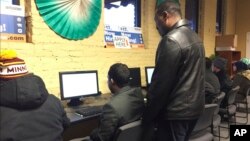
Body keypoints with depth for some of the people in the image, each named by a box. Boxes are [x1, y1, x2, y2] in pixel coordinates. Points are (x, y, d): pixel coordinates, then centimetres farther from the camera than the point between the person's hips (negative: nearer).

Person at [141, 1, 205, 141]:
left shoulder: (171, 40, -19)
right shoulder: (195, 36, 11)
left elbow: (161, 82, -20)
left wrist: (148, 116, -10)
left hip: (177, 111, -9)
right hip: (195, 106, 9)